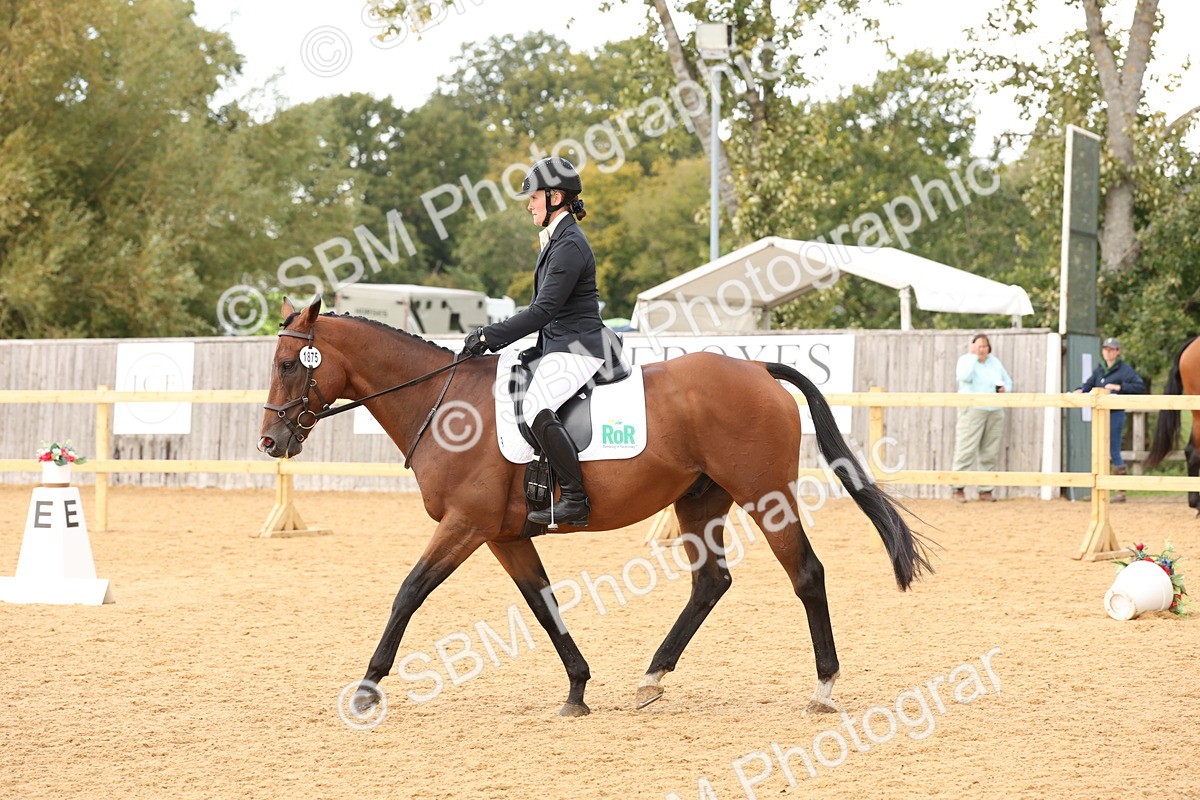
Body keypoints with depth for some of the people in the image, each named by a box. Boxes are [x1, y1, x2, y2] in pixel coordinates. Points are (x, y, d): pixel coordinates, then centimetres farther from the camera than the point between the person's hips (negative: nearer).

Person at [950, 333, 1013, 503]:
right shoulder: (965, 360, 1)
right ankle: (957, 488, -6)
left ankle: (986, 490, 9)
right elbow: (964, 376, -20)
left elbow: (1008, 382, 23)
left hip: (995, 413, 5)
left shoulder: (995, 362, 16)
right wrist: (973, 356, -16)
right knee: (966, 450, -10)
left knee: (990, 453, 3)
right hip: (973, 411, -5)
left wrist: (1005, 388, 0)